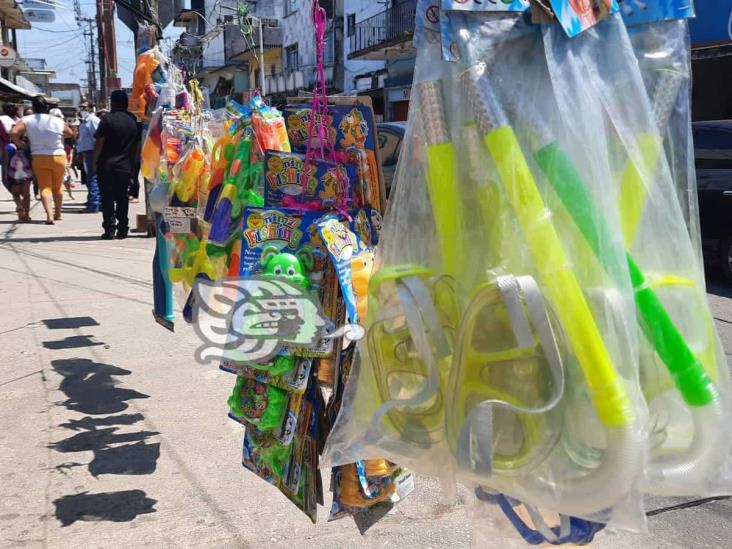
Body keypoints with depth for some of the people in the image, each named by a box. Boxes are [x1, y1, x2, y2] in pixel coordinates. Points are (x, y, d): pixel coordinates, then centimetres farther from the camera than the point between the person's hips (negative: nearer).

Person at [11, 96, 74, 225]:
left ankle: (49, 215, -19)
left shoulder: (26, 121, -5)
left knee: (45, 188, 0)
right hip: (58, 157, 1)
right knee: (57, 188, 17)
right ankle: (58, 214, 30)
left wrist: (20, 145, -2)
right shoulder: (58, 121, -3)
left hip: (39, 158, -1)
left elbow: (14, 133, -16)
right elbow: (70, 133, 11)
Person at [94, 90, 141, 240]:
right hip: (126, 167, 4)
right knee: (122, 199, 11)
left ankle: (110, 229, -3)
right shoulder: (134, 121, 7)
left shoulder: (107, 119, -7)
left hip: (107, 166, -4)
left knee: (107, 199, 1)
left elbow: (99, 143, -9)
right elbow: (138, 145, 10)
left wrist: (95, 162, -1)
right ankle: (123, 229, 10)